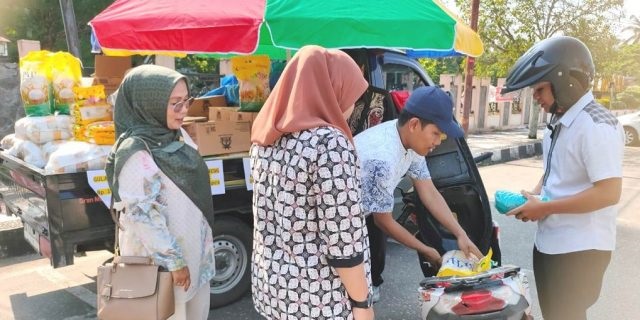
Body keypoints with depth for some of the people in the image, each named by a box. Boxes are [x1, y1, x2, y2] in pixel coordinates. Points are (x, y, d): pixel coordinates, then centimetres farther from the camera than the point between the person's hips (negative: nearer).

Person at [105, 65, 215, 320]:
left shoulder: (178, 135, 2)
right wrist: (173, 260, -19)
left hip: (192, 248, 8)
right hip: (160, 259, -8)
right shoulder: (136, 152, -23)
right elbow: (142, 214, -23)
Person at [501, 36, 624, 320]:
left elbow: (608, 193, -26)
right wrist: (534, 195, 0)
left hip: (580, 250, -9)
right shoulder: (560, 121, 8)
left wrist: (544, 207, -20)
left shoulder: (597, 126, -21)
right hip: (549, 241, 9)